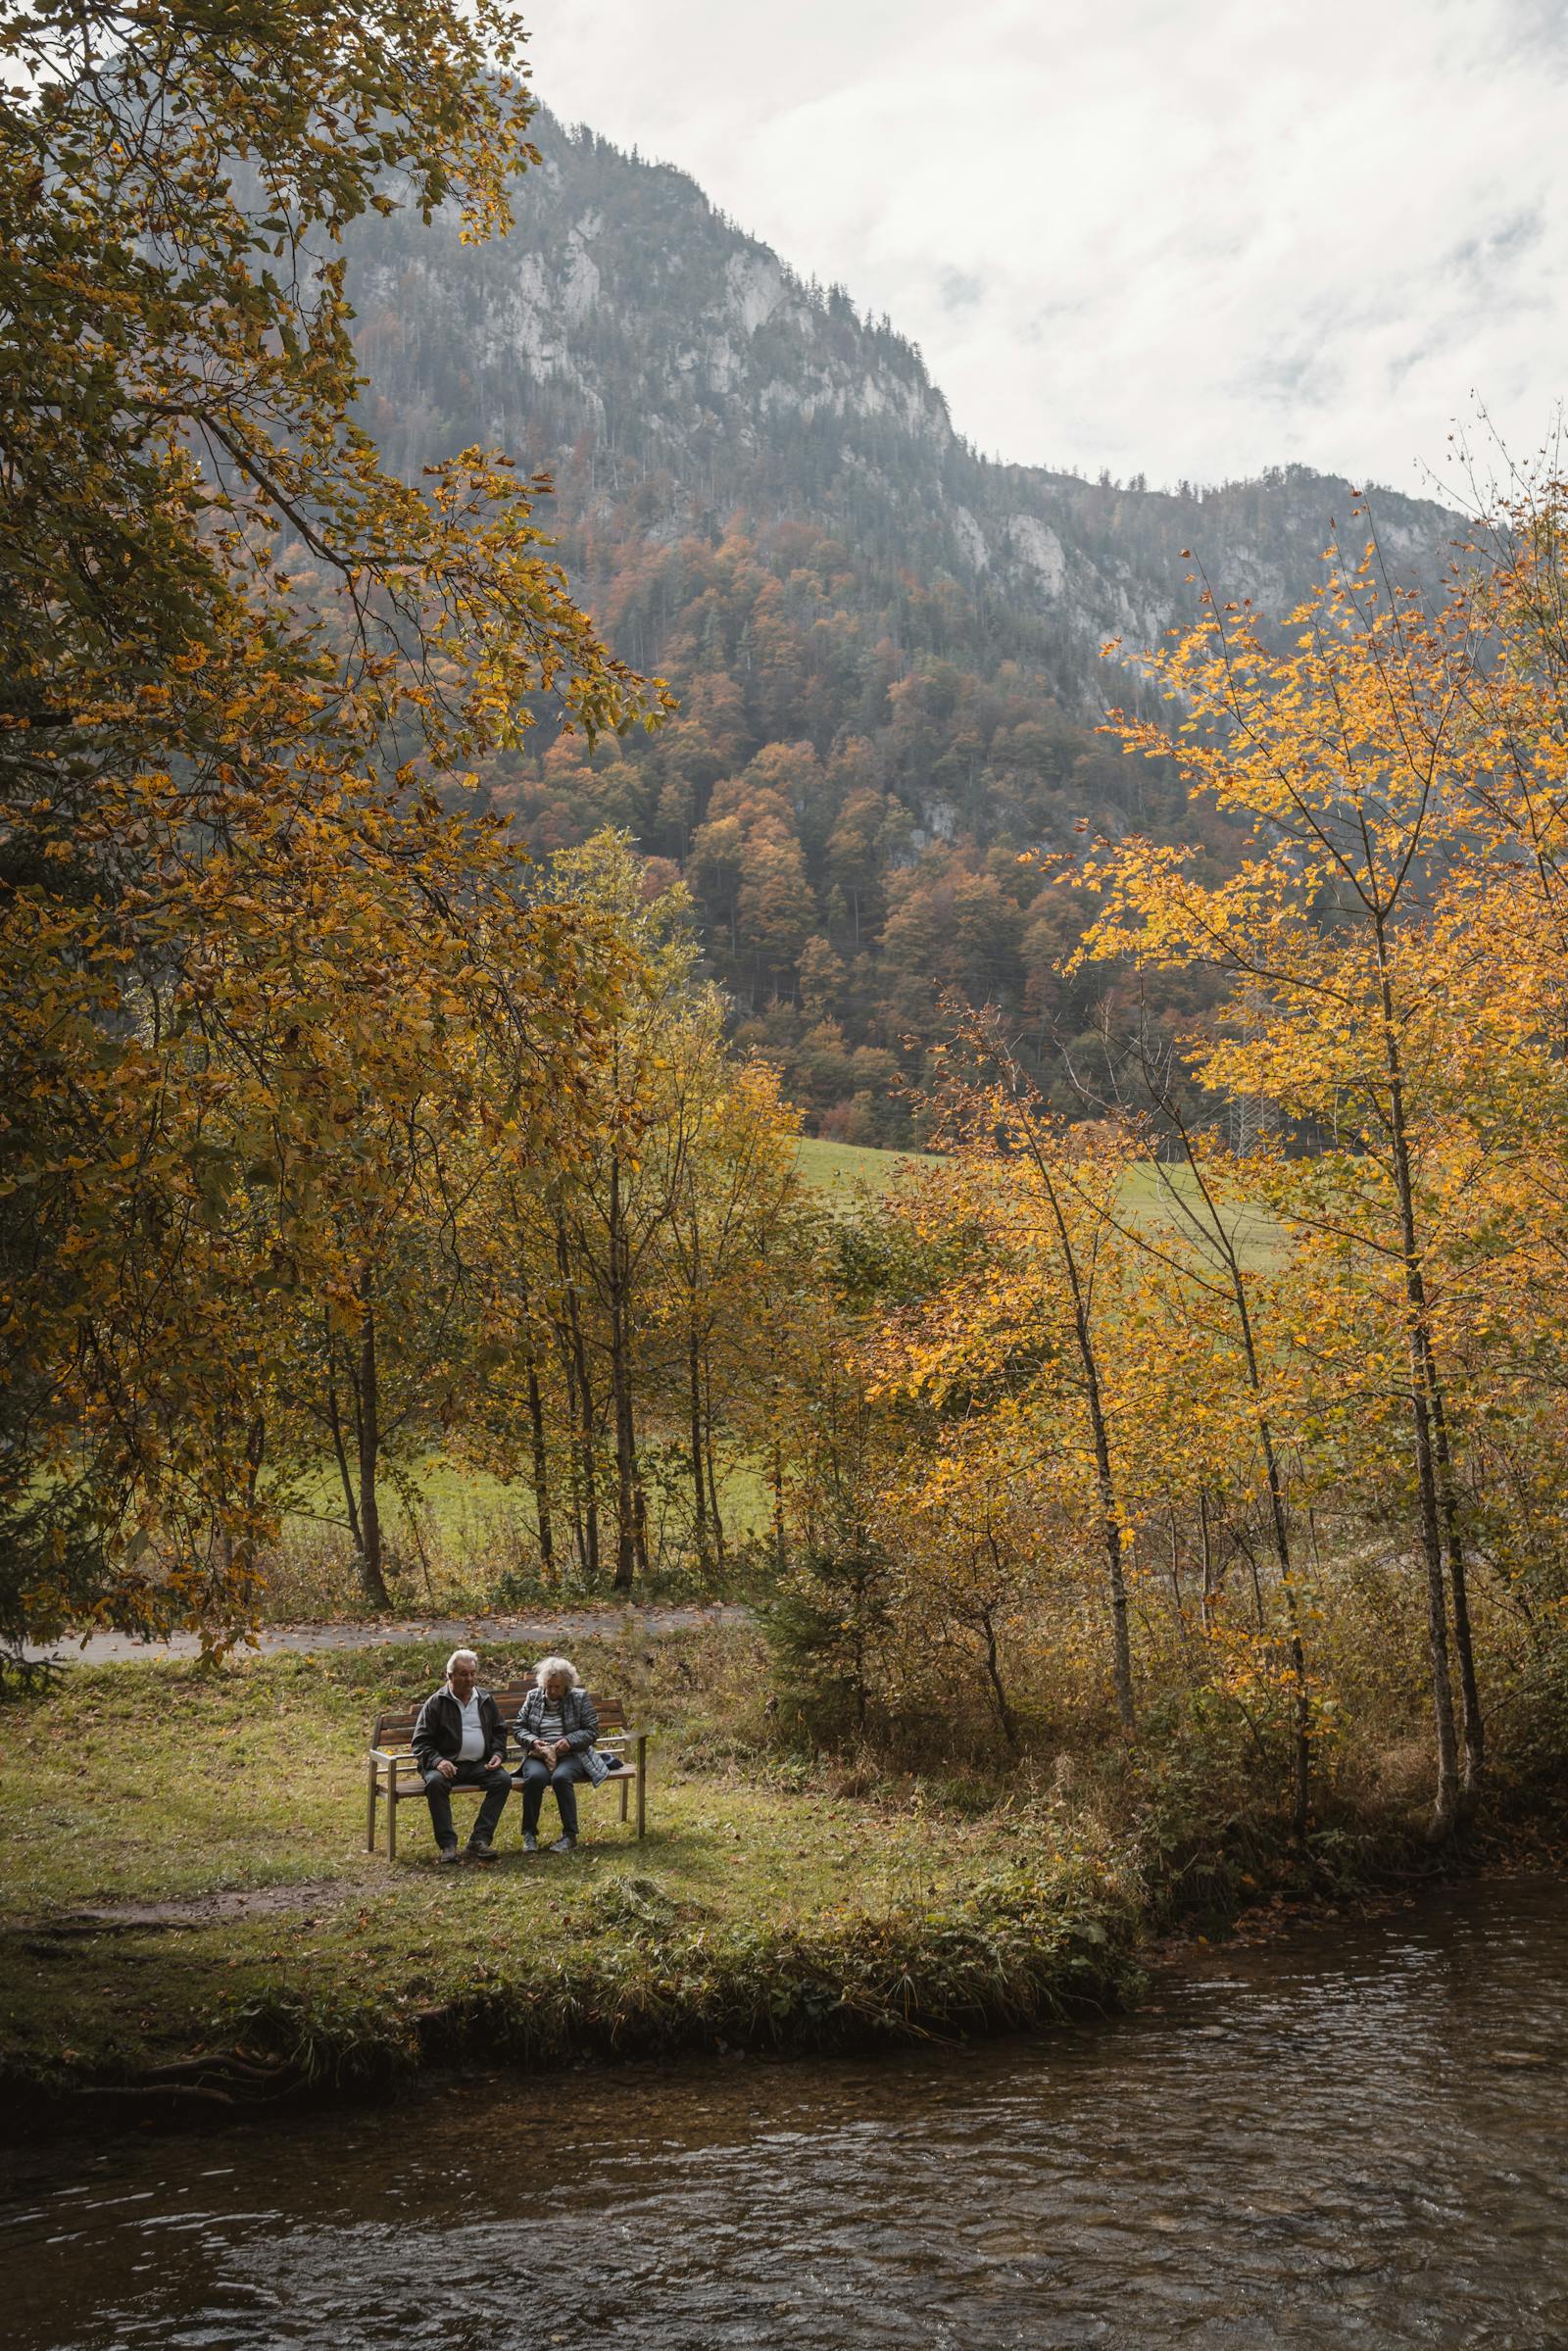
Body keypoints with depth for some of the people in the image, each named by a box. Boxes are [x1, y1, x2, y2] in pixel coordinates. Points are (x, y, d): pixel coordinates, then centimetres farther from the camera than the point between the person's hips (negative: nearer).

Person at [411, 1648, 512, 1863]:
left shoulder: (486, 1700, 13)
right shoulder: (436, 1702, 1)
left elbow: (499, 1732, 22)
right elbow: (420, 1742, -1)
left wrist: (498, 1754, 1)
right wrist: (437, 1761, -20)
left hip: (479, 1764, 3)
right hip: (446, 1764, -3)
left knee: (503, 1779, -24)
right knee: (435, 1782, -35)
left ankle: (480, 1840, -23)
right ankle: (448, 1844, -28)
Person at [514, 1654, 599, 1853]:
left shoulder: (579, 1698, 5)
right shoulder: (533, 1697, 11)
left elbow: (592, 1730, 2)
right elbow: (519, 1728, 11)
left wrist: (569, 1741, -14)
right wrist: (532, 1741, -10)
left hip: (570, 1756, -1)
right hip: (538, 1756, 2)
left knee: (561, 1777, -35)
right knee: (535, 1776, -34)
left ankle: (570, 1834, -23)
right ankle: (529, 1833, -19)